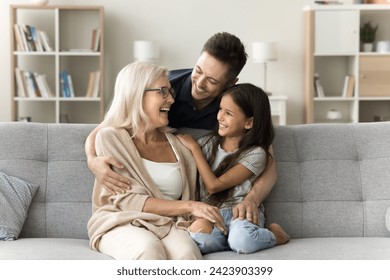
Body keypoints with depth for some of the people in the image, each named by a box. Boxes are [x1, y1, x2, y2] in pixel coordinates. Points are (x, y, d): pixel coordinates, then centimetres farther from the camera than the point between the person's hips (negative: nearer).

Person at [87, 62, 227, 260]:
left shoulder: (177, 144, 17)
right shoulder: (111, 137, 4)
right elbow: (126, 200, -6)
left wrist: (202, 217, -9)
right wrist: (189, 206, -13)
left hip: (169, 225, 3)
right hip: (121, 223, -3)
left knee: (186, 253, -34)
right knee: (149, 249, -39)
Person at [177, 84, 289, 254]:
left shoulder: (255, 154, -5)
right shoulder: (207, 143, 10)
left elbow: (214, 186, -9)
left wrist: (194, 148, -2)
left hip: (242, 213, -2)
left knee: (242, 241, -37)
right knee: (197, 232, -34)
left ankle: (274, 235, -4)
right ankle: (234, 238, -6)